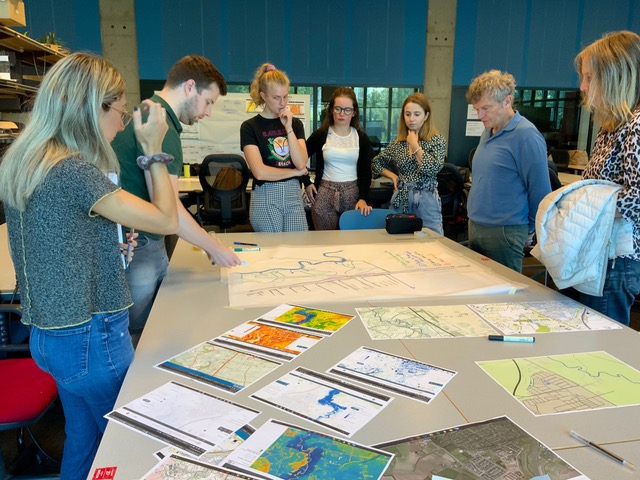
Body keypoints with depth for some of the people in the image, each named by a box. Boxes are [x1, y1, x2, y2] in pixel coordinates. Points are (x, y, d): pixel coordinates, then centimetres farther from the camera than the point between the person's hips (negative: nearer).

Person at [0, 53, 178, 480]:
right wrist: (154, 150, -11)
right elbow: (167, 221, -20)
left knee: (83, 439, 25)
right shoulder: (74, 170, -25)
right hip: (90, 337, -8)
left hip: (53, 332, 9)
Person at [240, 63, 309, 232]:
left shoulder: (295, 123, 11)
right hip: (266, 198, -4)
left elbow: (301, 163, -3)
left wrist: (288, 128, -9)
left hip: (294, 195, 4)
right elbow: (260, 172, -14)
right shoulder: (250, 126, -3)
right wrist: (294, 172, -3)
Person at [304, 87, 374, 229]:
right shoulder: (321, 135, 1)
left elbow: (366, 171, 2)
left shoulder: (361, 137, 4)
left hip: (352, 193, 1)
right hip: (324, 193, -1)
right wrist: (307, 183, 1)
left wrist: (362, 198, -10)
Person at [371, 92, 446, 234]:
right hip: (400, 200, 4)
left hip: (426, 201, -3)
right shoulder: (398, 143, 7)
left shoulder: (436, 140, -3)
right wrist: (392, 175, 4)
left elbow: (433, 169, -19)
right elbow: (376, 162, 19)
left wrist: (415, 145, -12)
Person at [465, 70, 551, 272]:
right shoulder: (488, 132, 10)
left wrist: (530, 230, -3)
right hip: (475, 226, 8)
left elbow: (540, 191, -13)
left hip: (504, 233, -8)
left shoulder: (526, 136, -16)